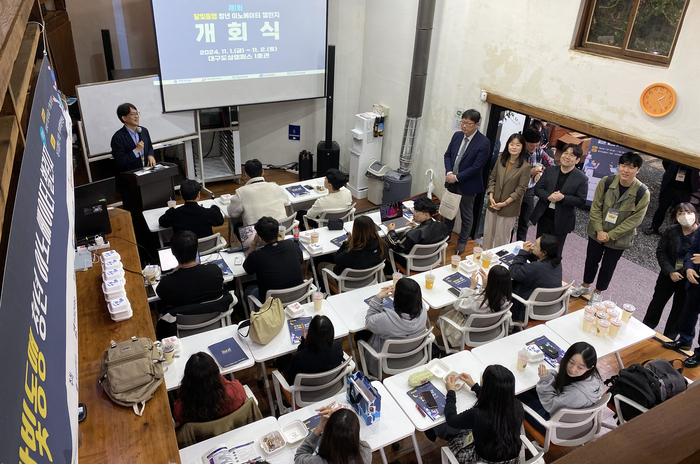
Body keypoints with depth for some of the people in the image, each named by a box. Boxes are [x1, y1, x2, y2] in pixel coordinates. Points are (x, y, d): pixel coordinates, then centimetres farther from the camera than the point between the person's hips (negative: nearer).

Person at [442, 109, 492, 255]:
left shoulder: (484, 143, -19)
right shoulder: (457, 135, 0)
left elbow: (477, 167, -20)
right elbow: (448, 154, 6)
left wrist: (457, 177, -20)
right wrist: (449, 172, -10)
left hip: (467, 185, -5)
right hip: (451, 182, 6)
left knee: (466, 215, 11)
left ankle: (462, 242, 28)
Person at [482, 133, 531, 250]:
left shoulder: (525, 167, -12)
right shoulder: (501, 159, 1)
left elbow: (521, 189, -11)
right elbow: (492, 178, 6)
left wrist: (505, 203, -14)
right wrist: (491, 196, -6)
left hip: (508, 208, -4)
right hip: (493, 204, 4)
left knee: (502, 237, 6)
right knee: (488, 233, 15)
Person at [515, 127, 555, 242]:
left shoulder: (539, 151, -4)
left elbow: (551, 165, 5)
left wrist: (542, 172, -14)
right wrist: (530, 172, -25)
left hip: (529, 191, 5)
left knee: (525, 221, 16)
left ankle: (521, 244, 31)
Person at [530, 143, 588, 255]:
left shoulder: (582, 179, -7)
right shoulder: (550, 171, 2)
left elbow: (581, 201, -11)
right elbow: (537, 188, 0)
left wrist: (563, 198, -25)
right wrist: (548, 196, -20)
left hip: (561, 221, -3)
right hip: (543, 217, 3)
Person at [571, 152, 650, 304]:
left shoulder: (642, 193, -19)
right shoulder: (606, 182, -14)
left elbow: (634, 220, -15)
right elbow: (595, 207, -8)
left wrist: (610, 235, -16)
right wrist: (599, 231, -14)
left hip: (619, 238, -2)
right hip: (597, 232, 2)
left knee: (608, 266, 14)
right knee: (591, 260, 19)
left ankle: (598, 292, 38)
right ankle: (585, 286, 43)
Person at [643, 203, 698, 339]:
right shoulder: (671, 231, -10)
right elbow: (661, 251, -5)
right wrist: (670, 271, -14)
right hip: (669, 275, 2)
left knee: (679, 308, 13)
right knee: (658, 301, 17)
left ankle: (668, 339, 31)